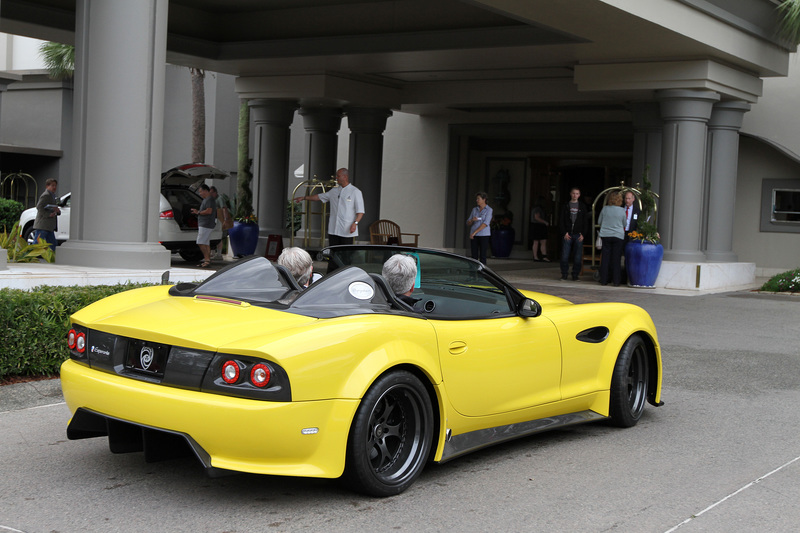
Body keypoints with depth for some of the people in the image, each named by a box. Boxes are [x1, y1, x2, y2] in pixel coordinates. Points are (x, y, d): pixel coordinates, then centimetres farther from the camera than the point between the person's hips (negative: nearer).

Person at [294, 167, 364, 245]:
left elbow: (360, 211, -7)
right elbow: (320, 196, 27)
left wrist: (355, 223, -20)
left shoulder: (355, 192, -3)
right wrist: (304, 198, 28)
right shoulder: (334, 191, 15)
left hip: (347, 231, -6)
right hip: (333, 230, 6)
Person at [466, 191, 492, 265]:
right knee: (474, 256, 2)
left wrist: (474, 232, -20)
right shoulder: (474, 209, 10)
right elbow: (468, 223, 10)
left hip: (484, 235, -4)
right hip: (473, 235, 4)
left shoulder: (489, 210, -5)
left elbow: (485, 223, -16)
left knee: (482, 256, -4)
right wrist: (472, 220, -14)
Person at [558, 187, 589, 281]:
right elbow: (561, 220, 5)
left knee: (578, 257, -1)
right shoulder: (566, 206, 8)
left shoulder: (582, 207, 10)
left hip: (578, 235, 0)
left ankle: (575, 275, 6)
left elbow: (585, 221, 9)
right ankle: (564, 274, 5)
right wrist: (564, 233, -6)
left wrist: (582, 233, -3)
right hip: (567, 235, 0)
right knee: (564, 256, -5)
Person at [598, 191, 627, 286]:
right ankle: (616, 281, 4)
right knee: (616, 259, 3)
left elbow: (599, 222, 7)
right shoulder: (622, 210, -7)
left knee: (605, 258, 6)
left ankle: (603, 280, 8)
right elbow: (624, 224, 5)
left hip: (605, 235, 2)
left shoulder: (605, 208, -3)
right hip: (618, 235, -1)